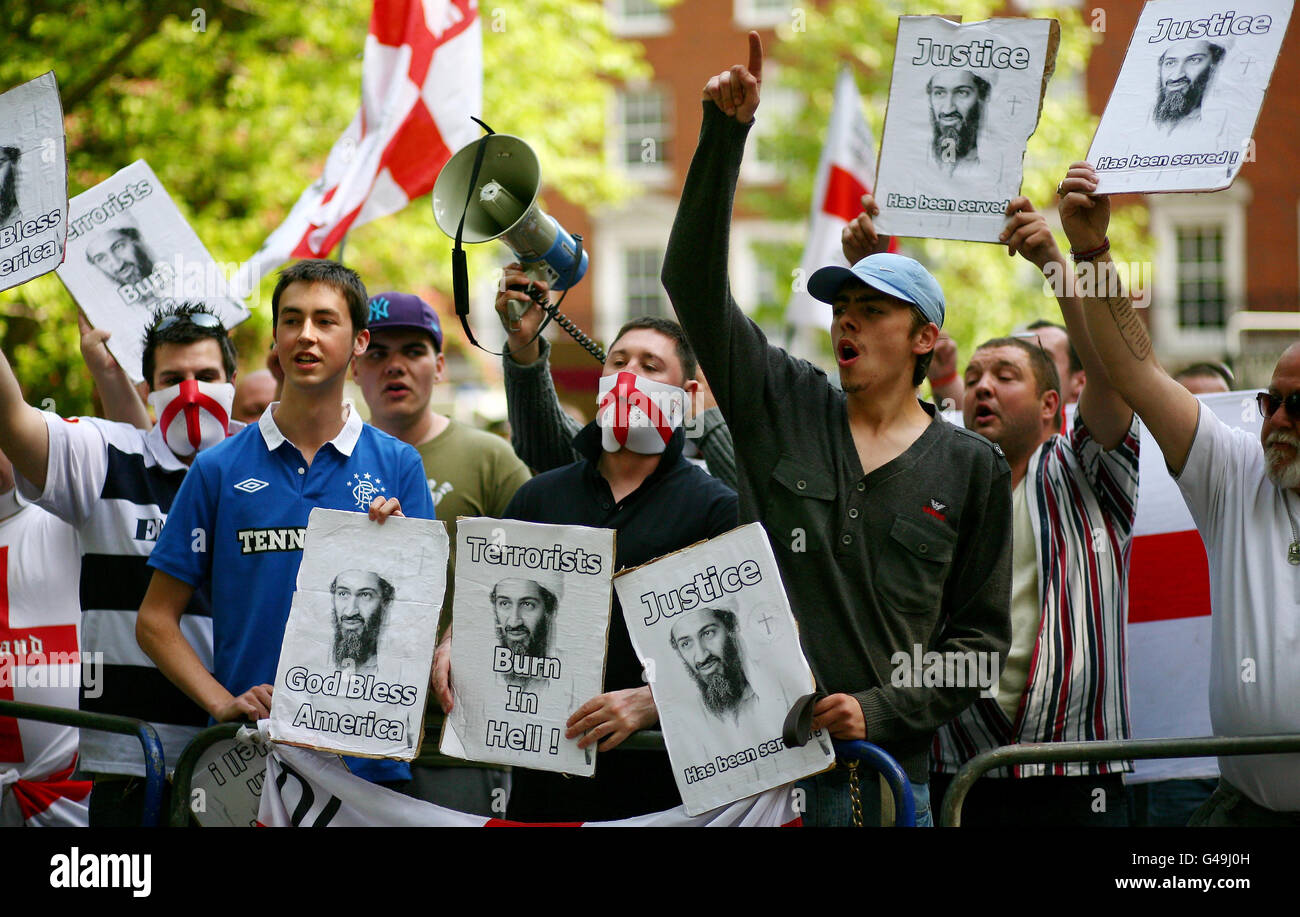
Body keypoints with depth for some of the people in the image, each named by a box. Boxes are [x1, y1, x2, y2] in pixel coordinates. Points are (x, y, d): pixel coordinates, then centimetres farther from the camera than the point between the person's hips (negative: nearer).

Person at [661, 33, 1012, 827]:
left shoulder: (972, 468, 6)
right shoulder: (784, 407, 9)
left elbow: (981, 636, 6)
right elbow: (694, 279, 1)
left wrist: (880, 709, -9)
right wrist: (727, 133, -7)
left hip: (883, 764, -1)